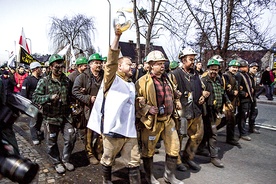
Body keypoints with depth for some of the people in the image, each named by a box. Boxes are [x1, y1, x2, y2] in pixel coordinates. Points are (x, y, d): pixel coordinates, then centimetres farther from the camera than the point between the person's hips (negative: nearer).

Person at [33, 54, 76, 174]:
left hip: (66, 116, 3)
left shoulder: (67, 80, 5)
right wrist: (50, 97, -26)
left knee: (71, 137, 3)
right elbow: (35, 97, -13)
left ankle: (65, 159, 27)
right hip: (51, 117, -3)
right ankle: (57, 162, 32)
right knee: (52, 142, 10)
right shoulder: (44, 81, -7)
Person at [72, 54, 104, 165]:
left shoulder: (104, 76, 5)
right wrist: (88, 98, -16)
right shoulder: (83, 77, -4)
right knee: (88, 133, 5)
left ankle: (98, 151, 32)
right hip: (88, 109, -3)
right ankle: (90, 154, 23)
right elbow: (75, 91, -8)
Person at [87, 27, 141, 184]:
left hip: (129, 130, 6)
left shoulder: (131, 84, 18)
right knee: (108, 160, 14)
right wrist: (117, 37, -29)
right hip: (113, 129, -5)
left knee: (134, 162, 9)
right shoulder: (112, 80, -3)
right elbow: (111, 61, -21)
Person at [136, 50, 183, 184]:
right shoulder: (142, 82, -13)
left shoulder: (167, 79, 9)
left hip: (168, 119, 6)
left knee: (174, 147, 12)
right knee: (148, 150, 10)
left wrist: (177, 101, 7)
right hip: (151, 121, -6)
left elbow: (174, 93, 26)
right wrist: (148, 109, -24)